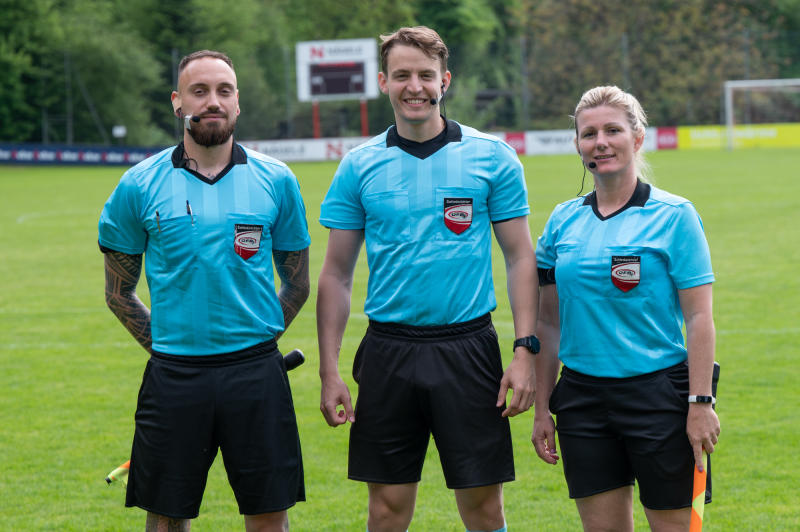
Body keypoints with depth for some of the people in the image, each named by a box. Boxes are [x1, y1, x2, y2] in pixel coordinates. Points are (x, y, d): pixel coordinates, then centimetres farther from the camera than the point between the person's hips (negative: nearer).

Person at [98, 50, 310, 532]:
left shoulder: (276, 181, 3)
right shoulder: (139, 186, 1)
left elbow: (297, 285, 12)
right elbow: (119, 293, 11)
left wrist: (255, 342, 7)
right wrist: (166, 345, 5)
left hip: (256, 373, 0)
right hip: (173, 378, 0)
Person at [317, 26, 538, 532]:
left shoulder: (491, 157, 1)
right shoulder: (359, 166, 5)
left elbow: (520, 258, 3)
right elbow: (337, 274, 7)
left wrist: (525, 351, -6)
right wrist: (330, 372, 1)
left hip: (468, 350, -1)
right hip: (389, 352, 1)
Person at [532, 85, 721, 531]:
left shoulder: (674, 215, -4)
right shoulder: (563, 221, 8)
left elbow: (699, 318, -7)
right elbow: (549, 322, 13)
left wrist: (700, 403, -13)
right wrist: (542, 408, 10)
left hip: (658, 393, -4)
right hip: (582, 399, 4)